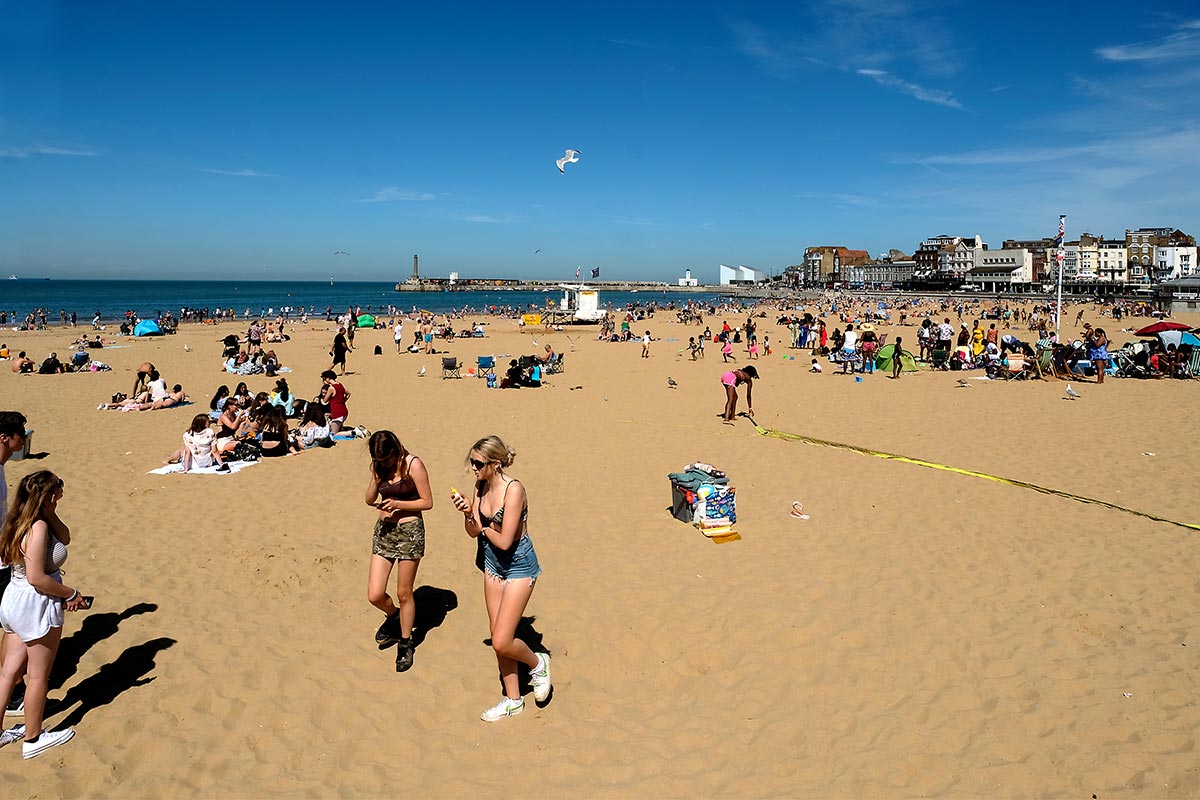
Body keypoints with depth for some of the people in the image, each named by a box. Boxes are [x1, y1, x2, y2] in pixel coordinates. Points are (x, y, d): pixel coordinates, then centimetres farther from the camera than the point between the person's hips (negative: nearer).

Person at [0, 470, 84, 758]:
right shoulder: (39, 527, -23)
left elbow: (65, 538, 11)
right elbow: (37, 578, -25)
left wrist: (51, 513, -1)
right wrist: (71, 594, -14)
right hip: (37, 605, -9)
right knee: (39, 676, 8)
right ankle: (33, 739, 22)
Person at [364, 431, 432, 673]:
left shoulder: (413, 465, -13)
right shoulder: (379, 466, 3)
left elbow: (427, 502, -10)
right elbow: (369, 499, 8)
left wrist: (398, 503, -21)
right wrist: (376, 479, -10)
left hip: (409, 531, -5)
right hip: (384, 529, 5)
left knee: (404, 593, 6)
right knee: (374, 595, 0)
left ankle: (405, 643, 26)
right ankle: (394, 617, 34)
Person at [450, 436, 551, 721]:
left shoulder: (513, 489, -24)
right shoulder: (481, 488, -3)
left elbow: (504, 541, -25)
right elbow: (473, 532, 3)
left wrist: (483, 525, -8)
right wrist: (468, 514, -16)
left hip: (519, 565, -7)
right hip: (493, 563, 8)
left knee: (501, 642, -8)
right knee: (497, 635, 13)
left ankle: (538, 663, 23)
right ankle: (513, 700, 29)